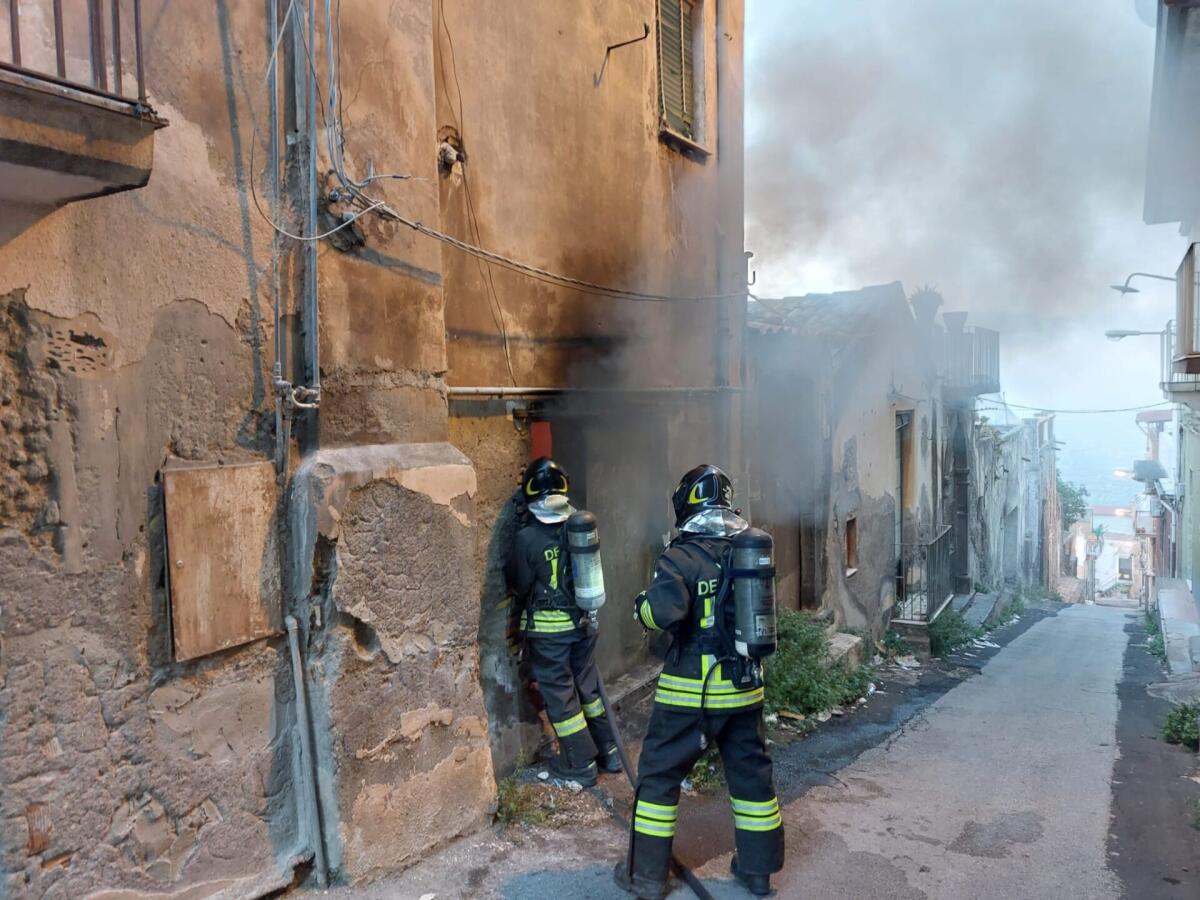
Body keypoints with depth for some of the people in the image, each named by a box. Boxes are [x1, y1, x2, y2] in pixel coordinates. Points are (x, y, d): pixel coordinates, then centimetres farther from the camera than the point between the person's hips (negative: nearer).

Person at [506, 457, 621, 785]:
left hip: (549, 628, -5)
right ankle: (608, 751, 31)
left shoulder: (527, 538, -18)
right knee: (588, 684, 19)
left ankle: (580, 765, 16)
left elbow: (519, 587, -5)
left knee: (559, 693, 8)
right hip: (583, 621, 5)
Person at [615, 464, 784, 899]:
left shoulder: (682, 556, -16)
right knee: (751, 772, 17)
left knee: (659, 773, 9)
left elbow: (664, 611, -27)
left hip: (693, 689, -5)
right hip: (745, 684, 6)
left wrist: (641, 604, -8)